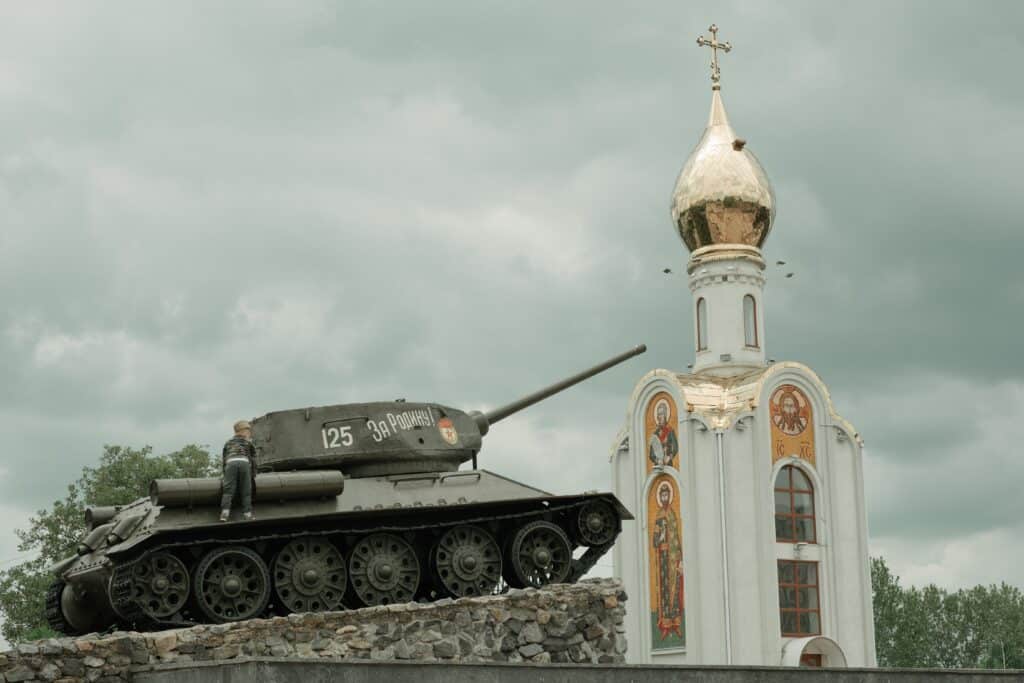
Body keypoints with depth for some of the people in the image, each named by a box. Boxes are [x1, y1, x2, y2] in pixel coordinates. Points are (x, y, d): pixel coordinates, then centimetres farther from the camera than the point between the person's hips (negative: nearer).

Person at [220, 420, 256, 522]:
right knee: (246, 491, 3)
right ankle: (247, 513, -1)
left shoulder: (228, 442, 32)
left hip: (231, 463, 1)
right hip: (244, 463, -1)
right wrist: (253, 473, 27)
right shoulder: (248, 442, 26)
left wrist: (225, 474, 33)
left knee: (228, 490, -7)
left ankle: (225, 513, -21)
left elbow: (224, 458, 29)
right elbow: (253, 458, 20)